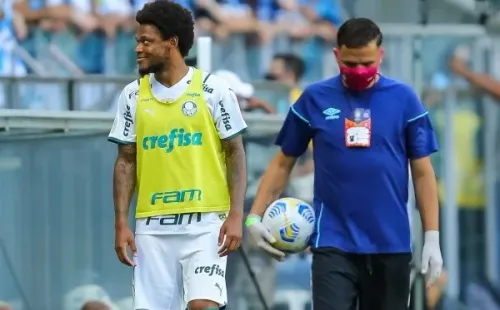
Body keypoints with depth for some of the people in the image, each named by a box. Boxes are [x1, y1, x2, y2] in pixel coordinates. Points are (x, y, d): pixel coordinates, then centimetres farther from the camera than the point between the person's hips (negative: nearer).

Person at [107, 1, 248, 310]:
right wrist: (121, 223, 2)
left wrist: (236, 215, -9)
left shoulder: (213, 90, -2)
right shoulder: (133, 95, 7)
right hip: (152, 227, 4)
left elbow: (235, 154, 1)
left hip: (205, 223, -3)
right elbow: (126, 162, 10)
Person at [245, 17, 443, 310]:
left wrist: (432, 238, -2)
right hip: (333, 244, -1)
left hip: (391, 244, 1)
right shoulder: (315, 99, 1)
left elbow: (422, 172, 3)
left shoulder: (404, 99, 0)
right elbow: (283, 163, 9)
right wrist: (255, 216, 0)